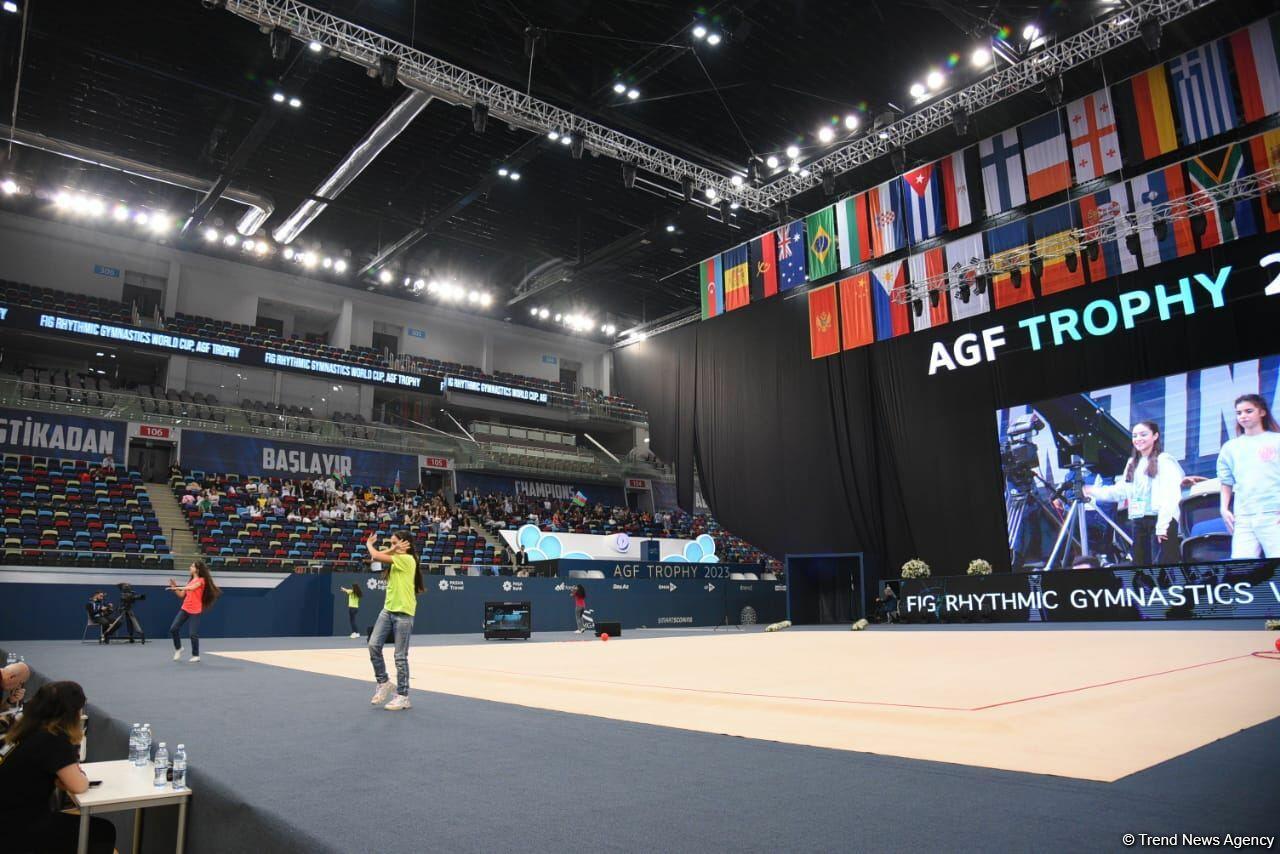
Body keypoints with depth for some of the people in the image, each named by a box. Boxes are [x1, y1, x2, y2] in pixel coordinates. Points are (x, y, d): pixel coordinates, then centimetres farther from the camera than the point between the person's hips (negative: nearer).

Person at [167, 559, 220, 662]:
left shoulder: (201, 580, -7)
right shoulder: (190, 581, 14)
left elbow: (191, 588, -25)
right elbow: (181, 595, 13)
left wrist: (177, 587, -30)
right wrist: (174, 587, 0)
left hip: (195, 611, -7)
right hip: (185, 608, 7)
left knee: (193, 634, -4)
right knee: (173, 629, -2)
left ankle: (196, 655, 11)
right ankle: (178, 648, 21)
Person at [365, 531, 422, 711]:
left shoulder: (407, 559, -12)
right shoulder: (397, 560, 15)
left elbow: (377, 556, -15)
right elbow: (378, 557, -1)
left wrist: (369, 544, 4)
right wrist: (394, 549, -14)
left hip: (403, 613, -8)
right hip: (388, 610, 8)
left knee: (400, 657, -1)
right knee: (374, 645, -3)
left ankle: (403, 697, 9)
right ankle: (383, 683, 16)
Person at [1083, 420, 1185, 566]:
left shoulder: (1164, 461, -4)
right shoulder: (1132, 463, 20)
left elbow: (1170, 496, -12)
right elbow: (1121, 490, 16)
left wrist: (1162, 525, -19)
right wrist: (1094, 492, 2)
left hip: (1161, 521, -7)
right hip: (1138, 521, 7)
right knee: (1139, 563, 8)